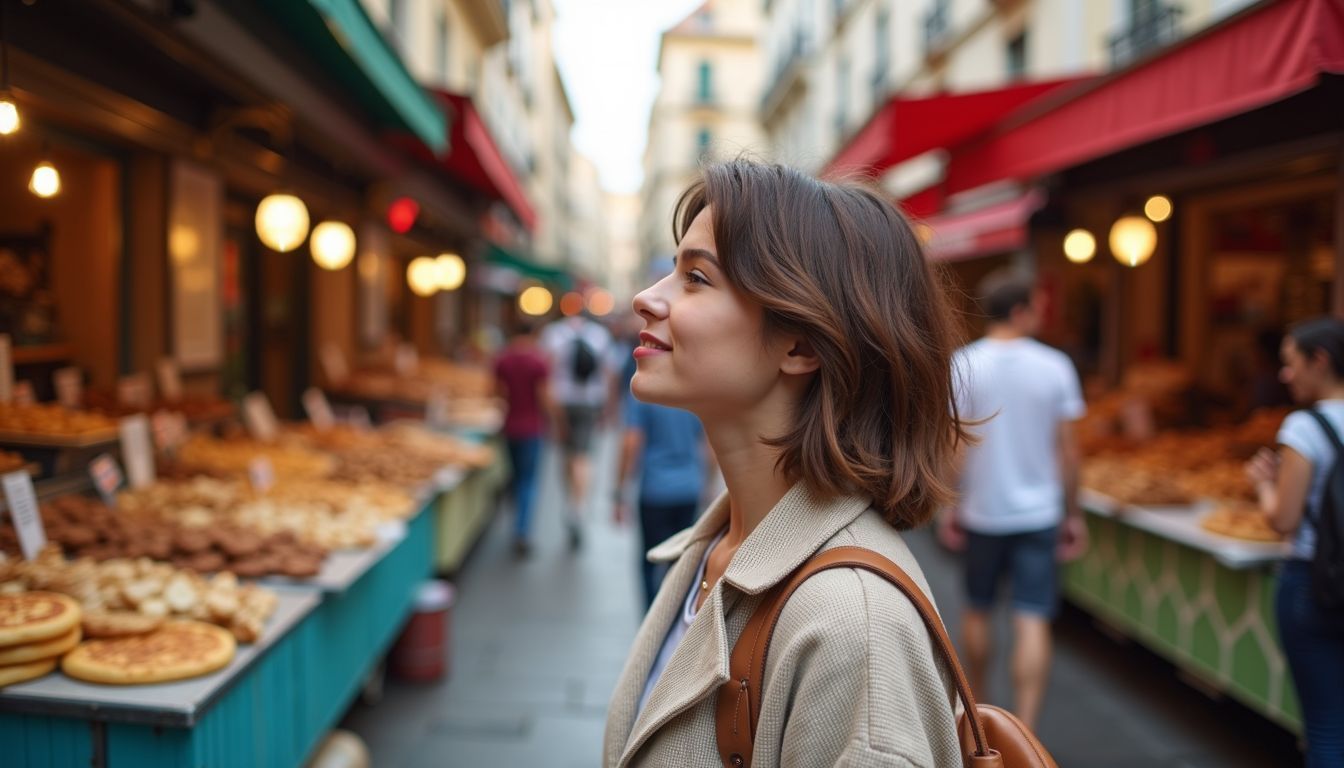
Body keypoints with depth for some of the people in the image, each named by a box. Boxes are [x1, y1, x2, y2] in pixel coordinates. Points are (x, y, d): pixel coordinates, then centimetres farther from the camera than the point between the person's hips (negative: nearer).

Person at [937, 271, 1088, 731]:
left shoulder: (964, 364, -7)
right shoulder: (1055, 367, -5)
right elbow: (1067, 450, -2)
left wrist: (950, 505, 1)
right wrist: (1074, 514, 7)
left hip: (982, 510, 1)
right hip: (1039, 513, 0)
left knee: (977, 610, 18)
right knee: (1032, 623, 0)